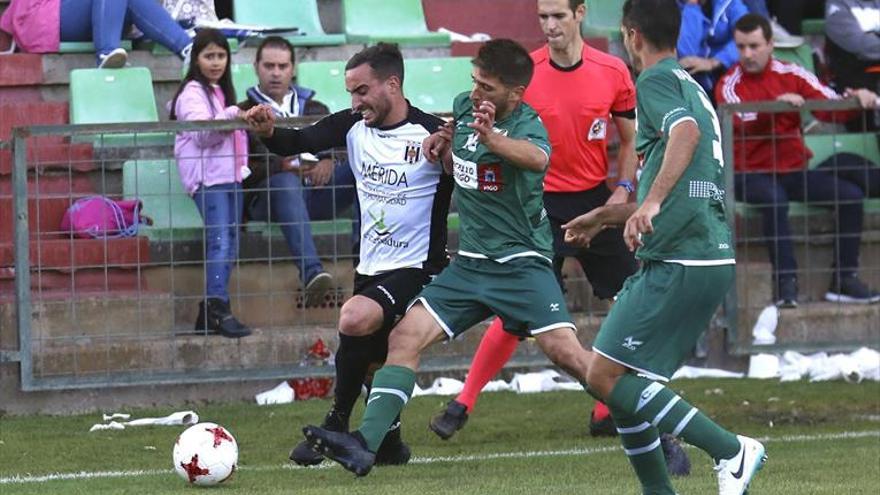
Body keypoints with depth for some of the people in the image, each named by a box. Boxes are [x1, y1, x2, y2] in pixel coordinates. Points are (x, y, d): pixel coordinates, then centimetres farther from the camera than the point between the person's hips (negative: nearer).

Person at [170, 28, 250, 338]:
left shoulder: (222, 92, 22)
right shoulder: (193, 93, -5)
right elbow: (202, 133, -19)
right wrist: (231, 116, -32)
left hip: (230, 173, 9)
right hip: (206, 176, -9)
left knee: (230, 243, 4)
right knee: (220, 241, -20)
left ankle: (210, 313, 5)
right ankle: (217, 309, -29)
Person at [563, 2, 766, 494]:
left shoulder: (657, 80, -4)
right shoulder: (692, 87, 26)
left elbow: (686, 133, -26)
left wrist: (650, 202, -36)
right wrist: (603, 216, 47)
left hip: (679, 263, -10)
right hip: (713, 259, 10)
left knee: (606, 376, -10)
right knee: (622, 379, 14)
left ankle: (730, 450, -16)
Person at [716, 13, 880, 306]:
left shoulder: (791, 75, 5)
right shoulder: (730, 85, -4)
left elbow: (830, 107, -2)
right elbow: (745, 122, -23)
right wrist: (779, 104, -39)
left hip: (794, 171, 4)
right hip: (751, 173, -4)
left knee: (852, 194, -13)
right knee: (774, 200, -37)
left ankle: (844, 280, -7)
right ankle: (785, 280, -34)